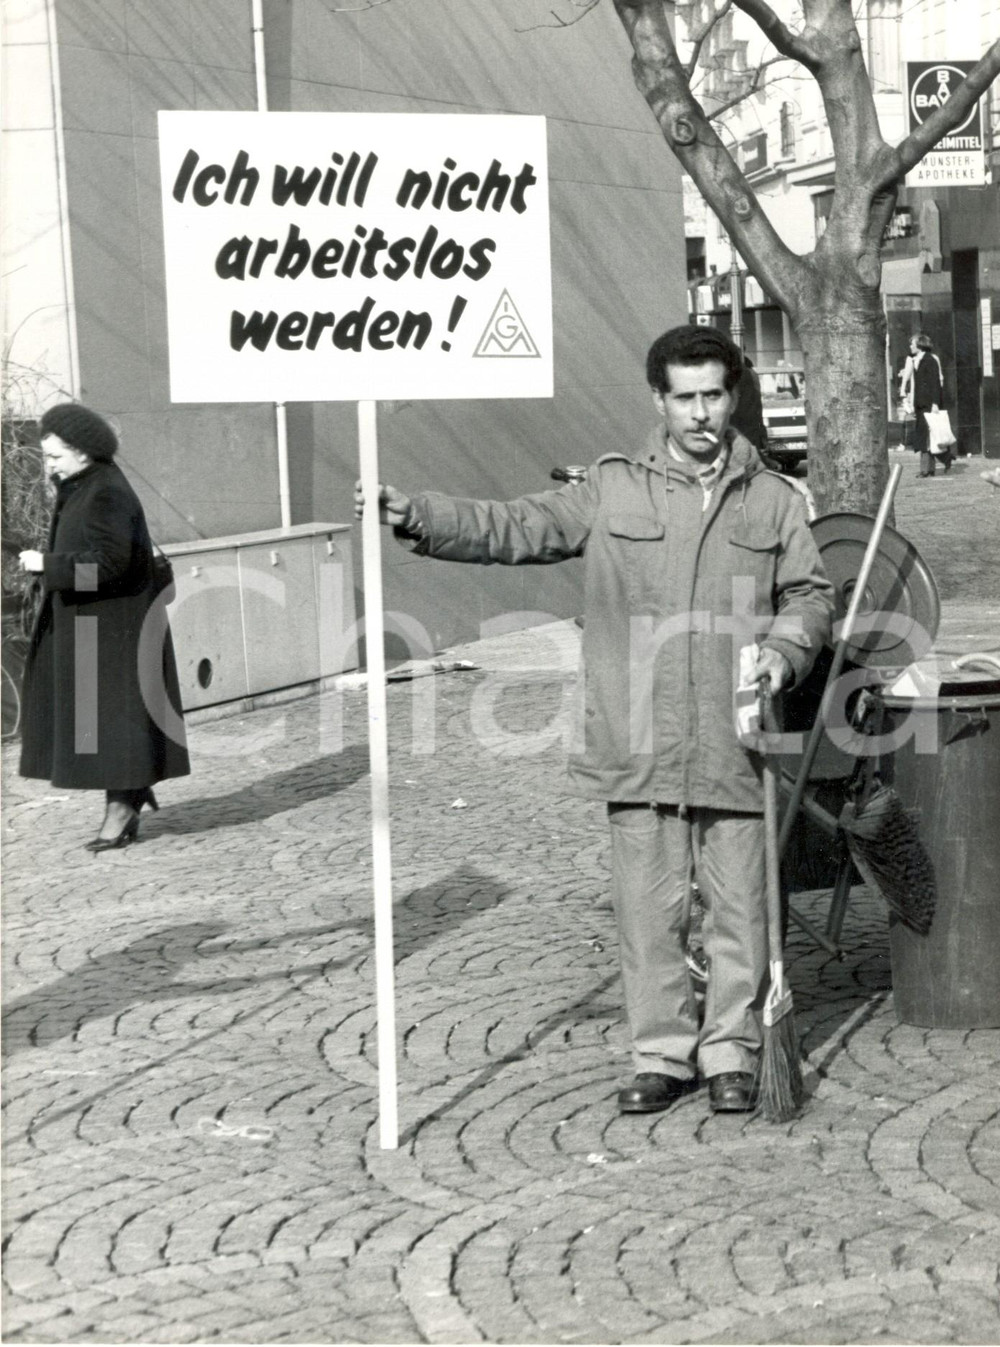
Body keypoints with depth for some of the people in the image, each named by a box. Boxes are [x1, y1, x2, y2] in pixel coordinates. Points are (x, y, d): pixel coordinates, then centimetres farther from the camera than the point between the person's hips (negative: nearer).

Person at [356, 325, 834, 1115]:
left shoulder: (771, 499, 8)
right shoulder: (613, 491, 6)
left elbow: (811, 595, 13)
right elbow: (512, 530, 2)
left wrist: (784, 650, -7)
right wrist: (415, 517, -10)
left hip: (735, 745, 0)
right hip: (639, 746, 0)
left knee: (738, 906, 6)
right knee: (648, 906, 6)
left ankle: (732, 1052, 19)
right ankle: (663, 1053, 18)